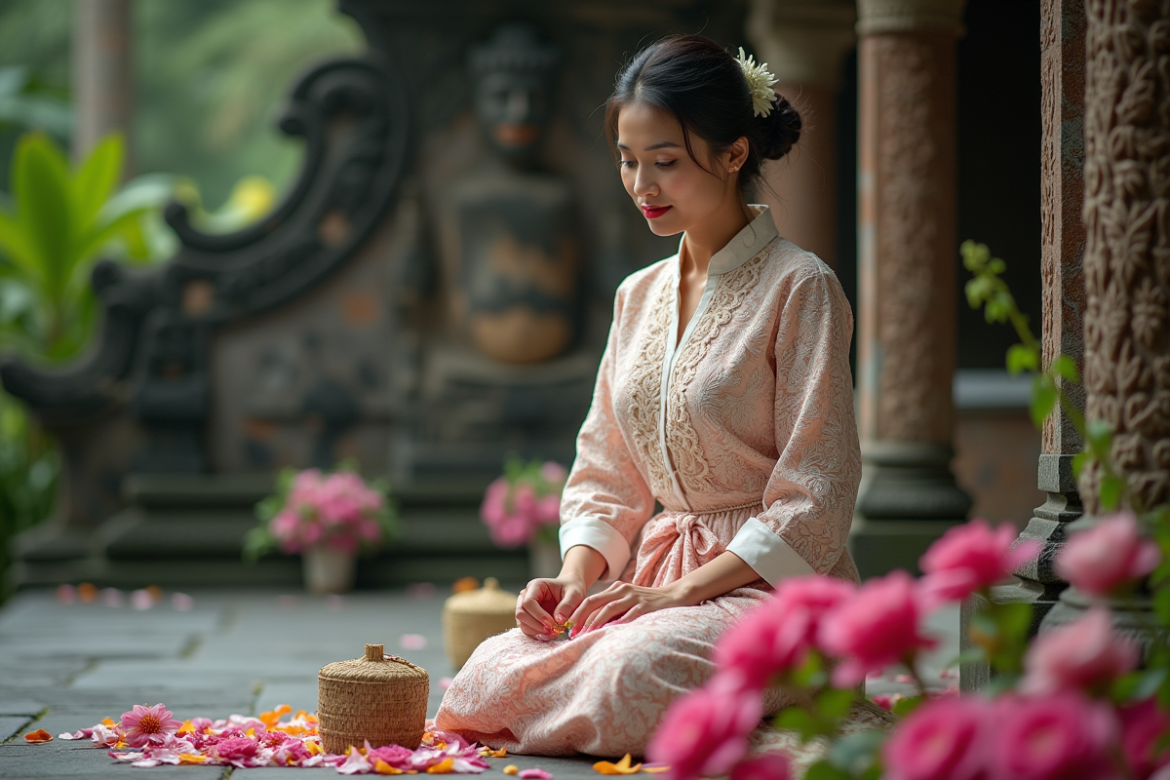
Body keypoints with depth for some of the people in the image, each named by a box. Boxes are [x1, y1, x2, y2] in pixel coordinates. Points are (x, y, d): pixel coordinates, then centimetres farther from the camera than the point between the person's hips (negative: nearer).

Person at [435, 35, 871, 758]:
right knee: (488, 673, -19)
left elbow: (812, 506, -11)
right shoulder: (639, 296, 14)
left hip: (773, 586, -5)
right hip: (655, 575, 6)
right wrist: (579, 575, -3)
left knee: (628, 678, -34)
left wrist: (682, 592, -17)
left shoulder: (799, 289, -7)